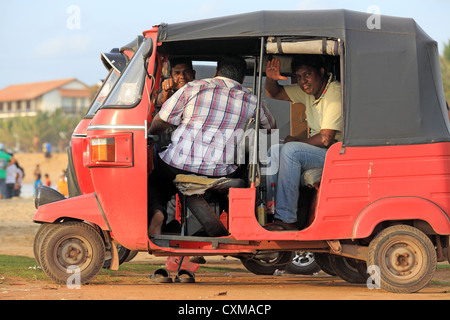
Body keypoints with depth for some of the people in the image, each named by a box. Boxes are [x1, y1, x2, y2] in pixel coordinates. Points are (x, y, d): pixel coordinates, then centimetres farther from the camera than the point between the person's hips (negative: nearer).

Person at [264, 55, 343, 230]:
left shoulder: (335, 93, -18)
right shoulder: (308, 91, 10)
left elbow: (325, 139, -24)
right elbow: (274, 93, 21)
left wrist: (297, 141, -7)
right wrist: (271, 78, -3)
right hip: (317, 151, 10)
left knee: (290, 149, -26)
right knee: (275, 150, -3)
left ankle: (287, 220, -28)